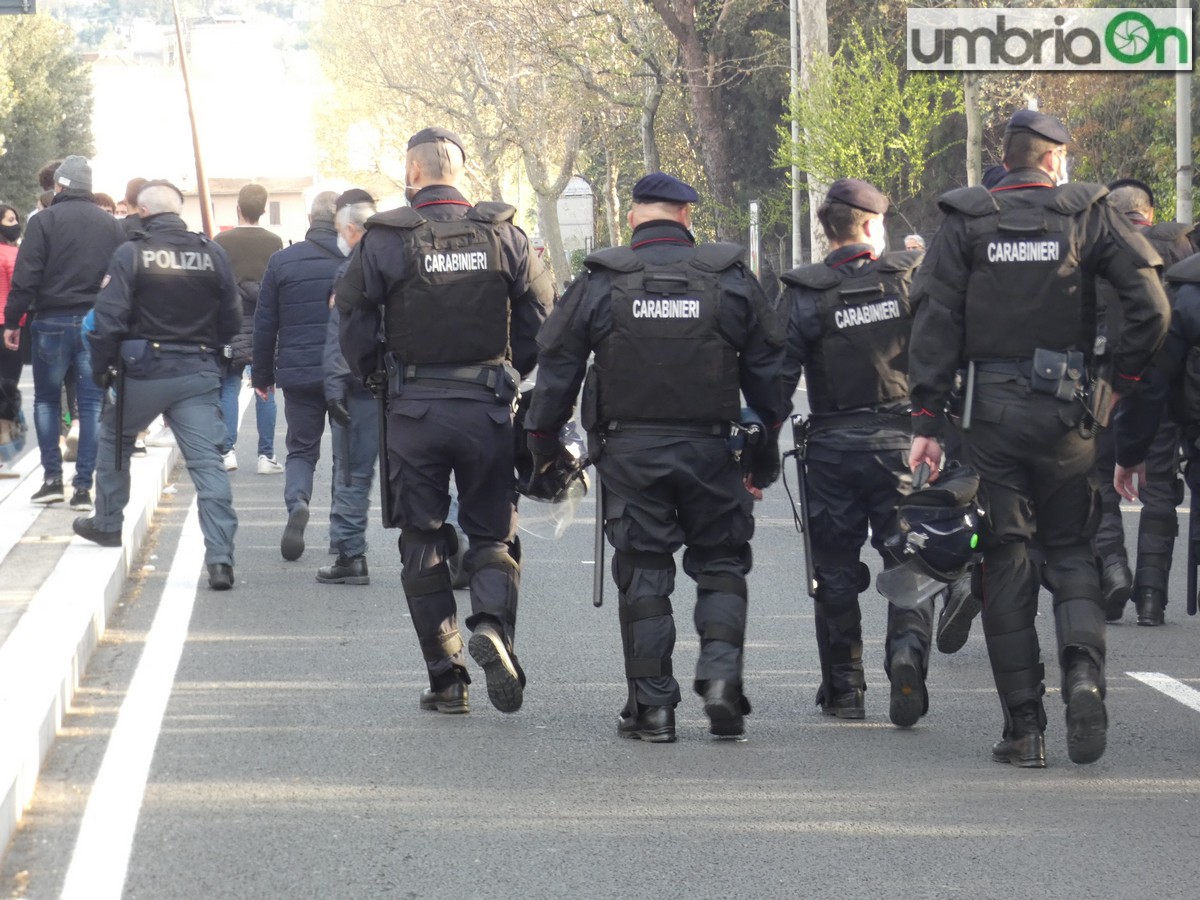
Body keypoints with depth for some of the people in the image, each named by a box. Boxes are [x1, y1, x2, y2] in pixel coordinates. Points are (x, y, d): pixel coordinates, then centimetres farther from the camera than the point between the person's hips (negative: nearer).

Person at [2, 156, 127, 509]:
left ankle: (52, 477, 6)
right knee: (92, 404, 4)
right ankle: (83, 486, 1)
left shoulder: (45, 221, -6)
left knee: (46, 400, 12)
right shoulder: (112, 226, 6)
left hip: (53, 321, -2)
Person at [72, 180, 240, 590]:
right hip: (199, 373, 2)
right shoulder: (212, 254, 2)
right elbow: (231, 321, 8)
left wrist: (101, 368, 0)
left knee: (114, 442, 24)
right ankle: (220, 558, -13)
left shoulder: (130, 255, -8)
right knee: (207, 461, -3)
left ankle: (107, 523, 38)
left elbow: (108, 318, -12)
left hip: (143, 371, -2)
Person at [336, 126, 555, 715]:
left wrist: (376, 379, 15)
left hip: (414, 409, -1)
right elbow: (542, 319, 3)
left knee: (423, 545, 8)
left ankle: (445, 678, 7)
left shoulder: (384, 241, -5)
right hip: (488, 407, 1)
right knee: (493, 534, 11)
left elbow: (354, 326, -3)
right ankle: (492, 624, -18)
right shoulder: (504, 236, 0)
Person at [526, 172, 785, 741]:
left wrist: (543, 449, 12)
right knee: (720, 565, 12)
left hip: (629, 449, 0)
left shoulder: (600, 283, 1)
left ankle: (651, 707, 4)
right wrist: (766, 454, 17)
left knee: (642, 575, 5)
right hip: (710, 448, 0)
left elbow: (557, 369, 3)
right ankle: (720, 673, -7)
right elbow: (768, 370, 8)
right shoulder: (731, 280, 3)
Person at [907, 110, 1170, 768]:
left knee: (1004, 562, 5)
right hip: (1065, 412, 0)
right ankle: (1083, 670, -15)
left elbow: (935, 323, -3)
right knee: (1072, 551, 13)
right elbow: (1151, 305, -8)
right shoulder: (1088, 215, 1)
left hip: (991, 414, 0)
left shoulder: (966, 224, 2)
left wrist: (925, 422, -3)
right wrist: (1121, 377, 5)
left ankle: (1023, 726, 3)